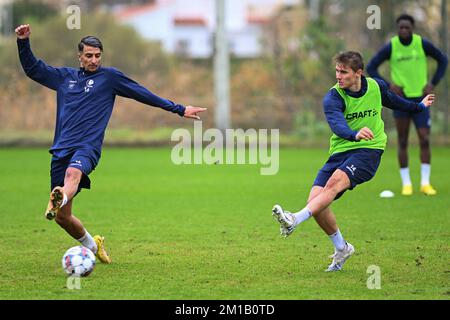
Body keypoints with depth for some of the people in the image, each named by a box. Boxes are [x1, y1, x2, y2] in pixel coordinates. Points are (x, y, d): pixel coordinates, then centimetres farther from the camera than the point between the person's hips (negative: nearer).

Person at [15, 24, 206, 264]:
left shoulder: (109, 77, 11)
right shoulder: (64, 77, 20)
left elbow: (144, 94, 13)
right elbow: (32, 69, 26)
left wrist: (178, 109, 12)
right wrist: (23, 42, 12)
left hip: (87, 147, -4)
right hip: (61, 150, 4)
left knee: (73, 172, -40)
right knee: (62, 217, 0)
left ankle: (59, 200, -72)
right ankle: (92, 245, 25)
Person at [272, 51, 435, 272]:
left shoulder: (376, 87, 2)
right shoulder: (333, 97, -9)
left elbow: (391, 100, 28)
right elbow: (337, 125, -30)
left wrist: (419, 106, 45)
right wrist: (355, 135, -52)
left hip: (369, 150, -2)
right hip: (340, 152, 2)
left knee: (336, 181, -30)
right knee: (315, 200, -12)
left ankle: (295, 220, -46)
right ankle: (341, 248, 11)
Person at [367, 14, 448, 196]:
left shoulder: (422, 44, -5)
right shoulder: (390, 47, -7)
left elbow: (443, 60, 8)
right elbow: (371, 67, 0)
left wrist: (433, 83, -3)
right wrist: (388, 85, -11)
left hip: (420, 99, 0)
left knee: (425, 140, -7)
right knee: (402, 143, 2)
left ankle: (425, 183, -1)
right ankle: (406, 183, 10)